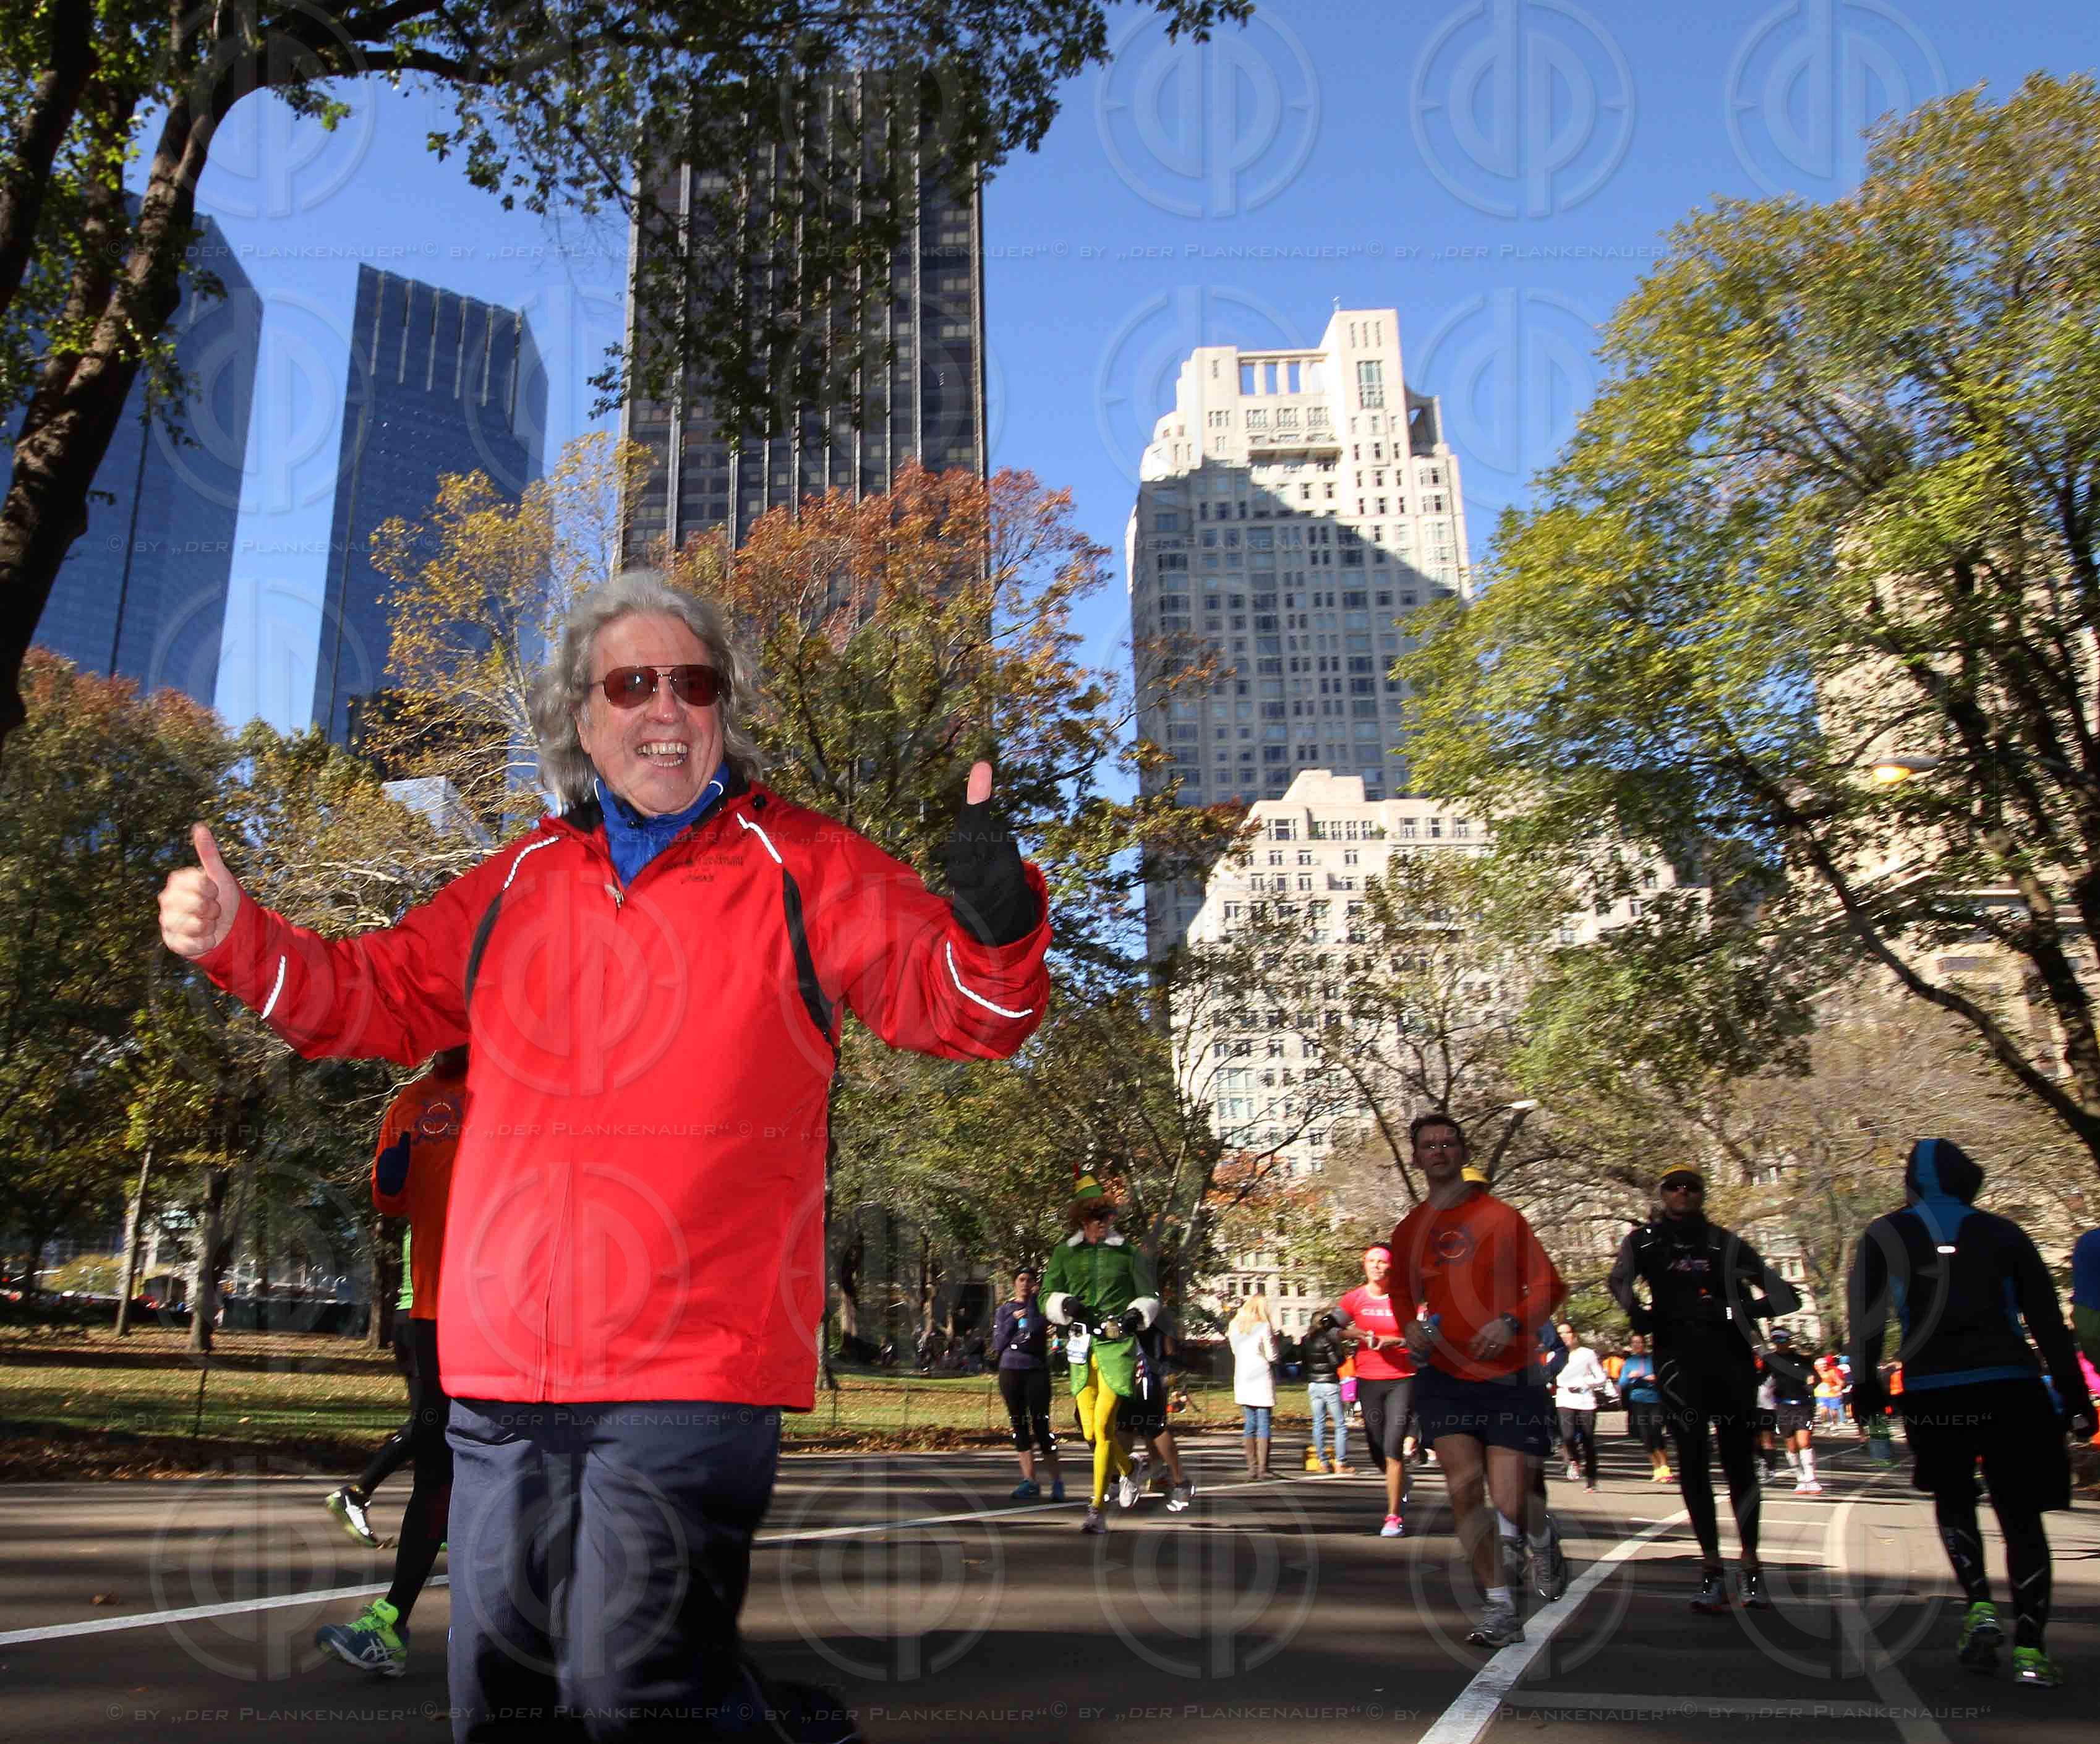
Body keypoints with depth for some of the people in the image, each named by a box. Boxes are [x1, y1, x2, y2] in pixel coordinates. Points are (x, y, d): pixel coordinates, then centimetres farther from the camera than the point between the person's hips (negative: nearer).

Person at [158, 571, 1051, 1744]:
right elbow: (380, 997, 24)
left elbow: (961, 1005, -7)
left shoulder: (805, 867, 0)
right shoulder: (521, 880, 13)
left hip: (696, 1369, -5)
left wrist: (993, 919, -28)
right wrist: (240, 940, 9)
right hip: (502, 1371, 6)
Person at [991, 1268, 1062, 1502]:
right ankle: (1029, 1481, 10)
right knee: (1019, 1425, 4)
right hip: (1010, 1370, 4)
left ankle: (1056, 1481, -4)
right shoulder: (1006, 1309, 12)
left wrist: (1032, 1299, -8)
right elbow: (998, 1342, 4)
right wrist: (1013, 1319, -5)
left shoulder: (1040, 1305, 4)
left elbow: (1035, 1327, -16)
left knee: (1040, 1425, -9)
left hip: (1037, 1370, -3)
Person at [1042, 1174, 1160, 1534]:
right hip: (1082, 1346, 2)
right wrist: (1066, 1305, -14)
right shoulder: (1064, 1253, 8)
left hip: (1117, 1345, -2)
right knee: (1090, 1431, 3)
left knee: (1103, 1425, -12)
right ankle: (1128, 1470, 35)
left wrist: (1137, 1315, -7)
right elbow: (1046, 1297, 7)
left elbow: (1149, 1296, 13)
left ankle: (1097, 1510, -6)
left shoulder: (1126, 1252, 6)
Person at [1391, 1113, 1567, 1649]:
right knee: (1464, 1487, -11)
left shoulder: (1500, 1216, -3)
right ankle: (1500, 1611, 3)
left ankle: (1543, 1539, 32)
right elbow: (1403, 1294, 24)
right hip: (1444, 1378, 3)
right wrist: (1412, 1328, 3)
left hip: (1509, 1377, -3)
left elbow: (1548, 1287, -4)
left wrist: (1511, 1322, -21)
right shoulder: (1408, 1230, 9)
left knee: (1510, 1503, -5)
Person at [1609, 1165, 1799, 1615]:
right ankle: (1712, 1570, -2)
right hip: (1678, 1357, -1)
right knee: (1692, 1460, -6)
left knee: (1740, 1460, 3)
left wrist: (1744, 1311, -5)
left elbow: (1785, 1295, 10)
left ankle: (1751, 1565, 15)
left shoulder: (1724, 1243, 14)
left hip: (1731, 1357, 1)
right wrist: (1638, 1314, -20)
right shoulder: (1644, 1240, 13)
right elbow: (1620, 1280, -3)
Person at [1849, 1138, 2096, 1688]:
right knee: (2022, 1515, 10)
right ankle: (2030, 1647, 3)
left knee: (1953, 1501, 19)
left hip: (1932, 1391, 0)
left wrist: (1864, 1384, 9)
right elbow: (2048, 1319, 9)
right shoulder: (2002, 1233, 10)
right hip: (2012, 1388, 1)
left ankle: (1979, 1607, 0)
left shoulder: (1885, 1236, 8)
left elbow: (1865, 1314, 3)